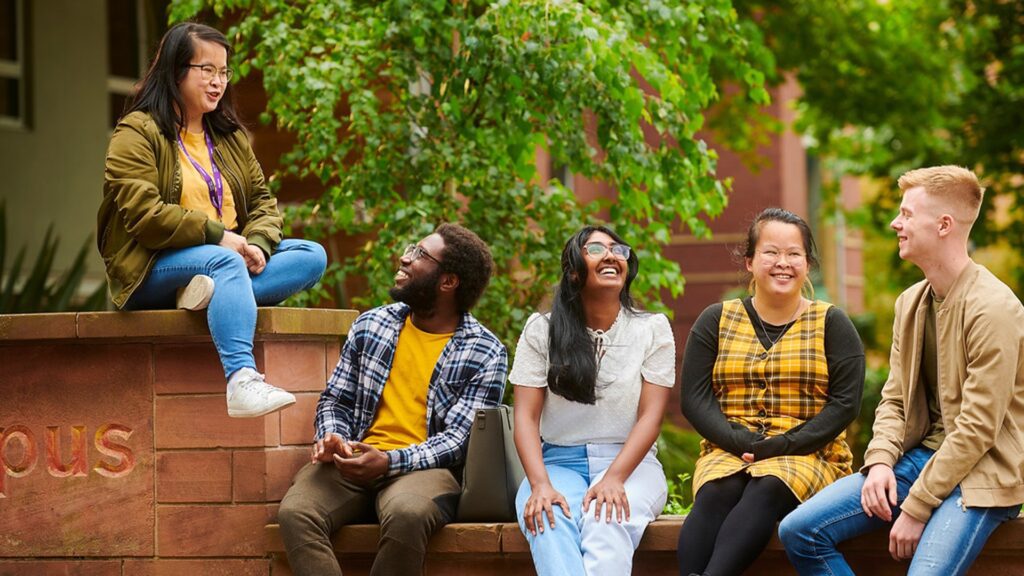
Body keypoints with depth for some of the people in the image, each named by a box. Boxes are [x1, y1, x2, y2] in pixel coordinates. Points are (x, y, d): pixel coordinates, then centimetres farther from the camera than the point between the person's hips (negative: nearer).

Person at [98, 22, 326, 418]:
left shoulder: (230, 136, 20)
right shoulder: (137, 133, -3)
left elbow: (262, 200, 14)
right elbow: (143, 214, -16)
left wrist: (258, 245, -10)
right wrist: (217, 235, -19)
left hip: (231, 253, 7)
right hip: (154, 268, -7)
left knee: (312, 256, -11)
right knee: (227, 263, -37)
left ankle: (214, 291, -32)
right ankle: (240, 381, -56)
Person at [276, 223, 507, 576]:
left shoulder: (485, 354, 2)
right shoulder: (371, 326, 15)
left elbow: (460, 439, -6)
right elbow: (335, 400, 18)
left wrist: (389, 462, -20)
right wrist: (333, 438, -5)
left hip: (423, 467, -3)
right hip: (355, 461, 4)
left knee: (406, 514, -39)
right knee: (295, 513, -29)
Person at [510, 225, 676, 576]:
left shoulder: (653, 329, 8)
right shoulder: (541, 330, 9)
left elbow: (651, 416, 0)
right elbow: (526, 416, 1)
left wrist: (614, 478, -18)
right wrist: (540, 484, -17)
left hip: (629, 462, 0)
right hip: (558, 462, 1)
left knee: (606, 523, -36)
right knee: (549, 524, -36)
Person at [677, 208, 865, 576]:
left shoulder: (831, 324, 10)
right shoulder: (716, 321, 14)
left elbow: (844, 403, 0)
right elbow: (695, 398, 6)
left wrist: (782, 446, -12)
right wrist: (741, 442, -12)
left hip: (806, 454, -1)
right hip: (727, 452, 2)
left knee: (767, 489, -37)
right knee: (715, 494, -35)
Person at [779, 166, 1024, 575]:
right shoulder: (910, 302, 11)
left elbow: (978, 428, -18)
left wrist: (916, 509, -18)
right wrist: (880, 461, -7)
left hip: (977, 474, -8)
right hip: (918, 458, 8)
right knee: (799, 531, -8)